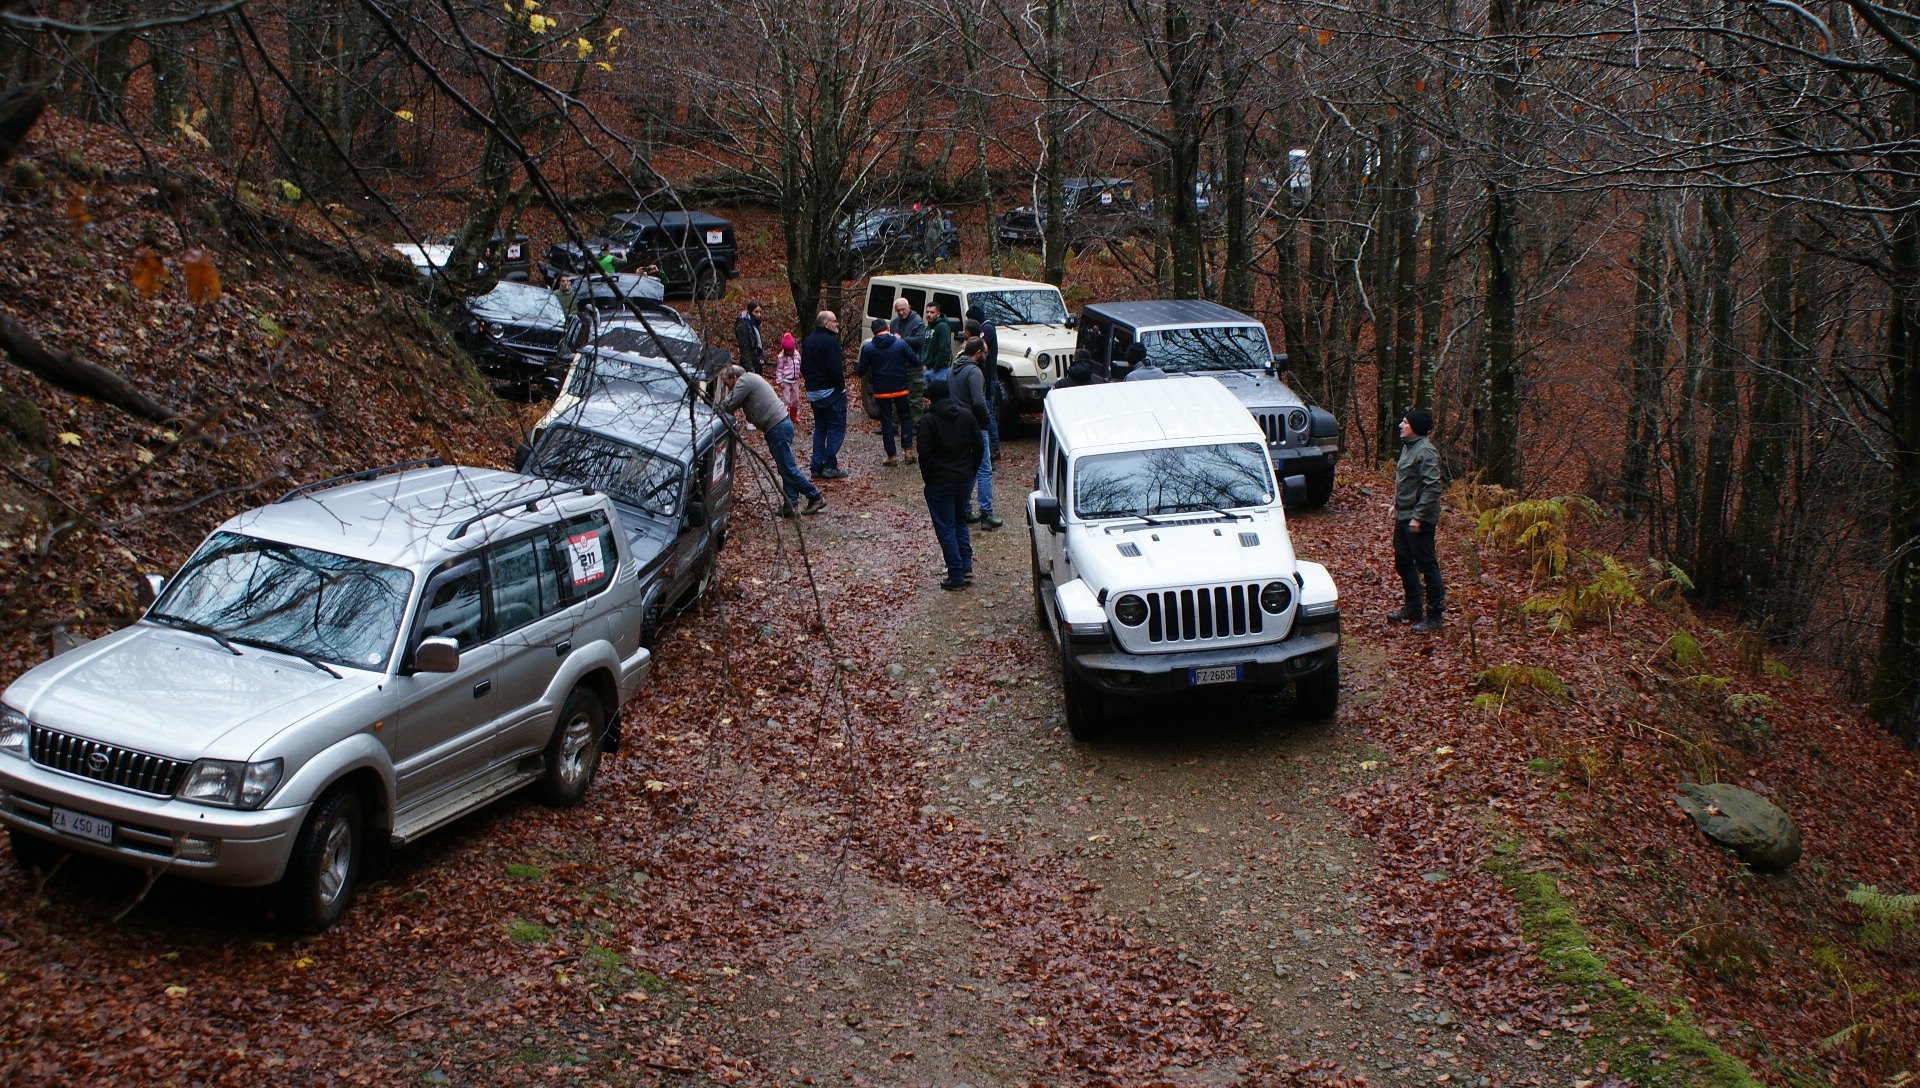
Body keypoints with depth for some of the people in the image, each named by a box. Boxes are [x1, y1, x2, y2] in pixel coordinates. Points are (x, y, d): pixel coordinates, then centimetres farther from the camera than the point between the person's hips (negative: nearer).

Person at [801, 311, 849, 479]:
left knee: (820, 428, 15)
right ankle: (830, 466, -7)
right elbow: (834, 369, -23)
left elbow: (803, 368, 20)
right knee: (836, 427, -3)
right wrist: (841, 388, -13)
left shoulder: (809, 341, 13)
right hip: (830, 392, -9)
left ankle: (816, 467, 12)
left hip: (813, 393, 9)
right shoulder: (829, 341, -16)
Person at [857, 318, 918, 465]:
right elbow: (916, 362, -3)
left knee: (886, 421, 6)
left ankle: (891, 456, 5)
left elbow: (861, 371, -2)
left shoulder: (868, 348, -5)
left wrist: (856, 367, 20)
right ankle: (908, 449, 8)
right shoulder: (900, 343, -5)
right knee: (905, 417, 16)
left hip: (881, 391, 0)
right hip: (900, 389, 0)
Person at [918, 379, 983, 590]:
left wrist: (927, 478, -2)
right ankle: (966, 565, 12)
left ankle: (956, 575, 1)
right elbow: (978, 447, 5)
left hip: (939, 483, -6)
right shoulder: (966, 416, 3)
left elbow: (925, 454, -16)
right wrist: (969, 471, 14)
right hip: (963, 479, 6)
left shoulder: (929, 420, -13)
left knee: (945, 527, 1)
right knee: (960, 521, 22)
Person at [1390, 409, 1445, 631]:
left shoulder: (1426, 451, -18)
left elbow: (1432, 487, -24)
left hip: (1419, 520, -10)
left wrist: (1418, 517, -25)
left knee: (1427, 566, -3)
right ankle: (1412, 609, 30)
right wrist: (1397, 507, 19)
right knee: (1403, 563, 17)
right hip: (1403, 517, 10)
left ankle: (1434, 616, 4)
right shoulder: (1408, 447, 12)